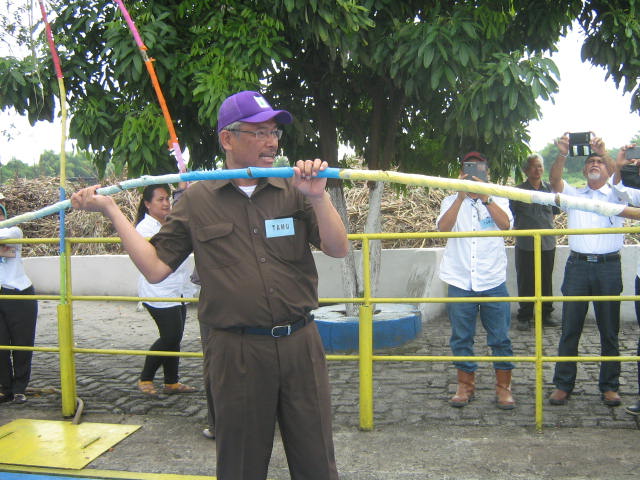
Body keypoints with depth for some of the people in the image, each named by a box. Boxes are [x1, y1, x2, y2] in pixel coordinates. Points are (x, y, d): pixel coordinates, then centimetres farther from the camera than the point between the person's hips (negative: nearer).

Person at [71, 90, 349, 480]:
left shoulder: (294, 191, 5)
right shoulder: (197, 200, 3)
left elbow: (338, 249, -2)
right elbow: (156, 267, 1)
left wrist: (318, 197, -16)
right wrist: (111, 210, 1)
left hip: (300, 344, 2)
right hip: (237, 351, -1)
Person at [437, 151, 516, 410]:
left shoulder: (497, 199, 9)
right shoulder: (451, 201, 10)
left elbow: (506, 224, -11)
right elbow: (443, 227, -10)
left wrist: (484, 197, -20)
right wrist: (461, 196, -18)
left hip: (493, 281, 0)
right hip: (460, 281, 1)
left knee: (500, 338, 4)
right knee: (461, 338, 8)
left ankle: (503, 387, 17)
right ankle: (465, 385, 22)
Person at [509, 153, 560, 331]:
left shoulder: (550, 188, 6)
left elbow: (556, 210, 17)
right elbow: (510, 214, 6)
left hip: (547, 244, 3)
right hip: (525, 245, -2)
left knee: (546, 282, 10)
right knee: (525, 283, 2)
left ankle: (546, 315, 22)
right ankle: (524, 317, 12)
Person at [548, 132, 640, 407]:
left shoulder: (616, 195, 11)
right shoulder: (573, 195, 14)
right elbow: (555, 181, -5)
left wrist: (604, 153, -25)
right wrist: (562, 155, -21)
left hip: (608, 266, 0)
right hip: (577, 265, 1)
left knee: (609, 330, 5)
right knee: (570, 328, 2)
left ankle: (609, 387, 15)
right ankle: (563, 385, 9)